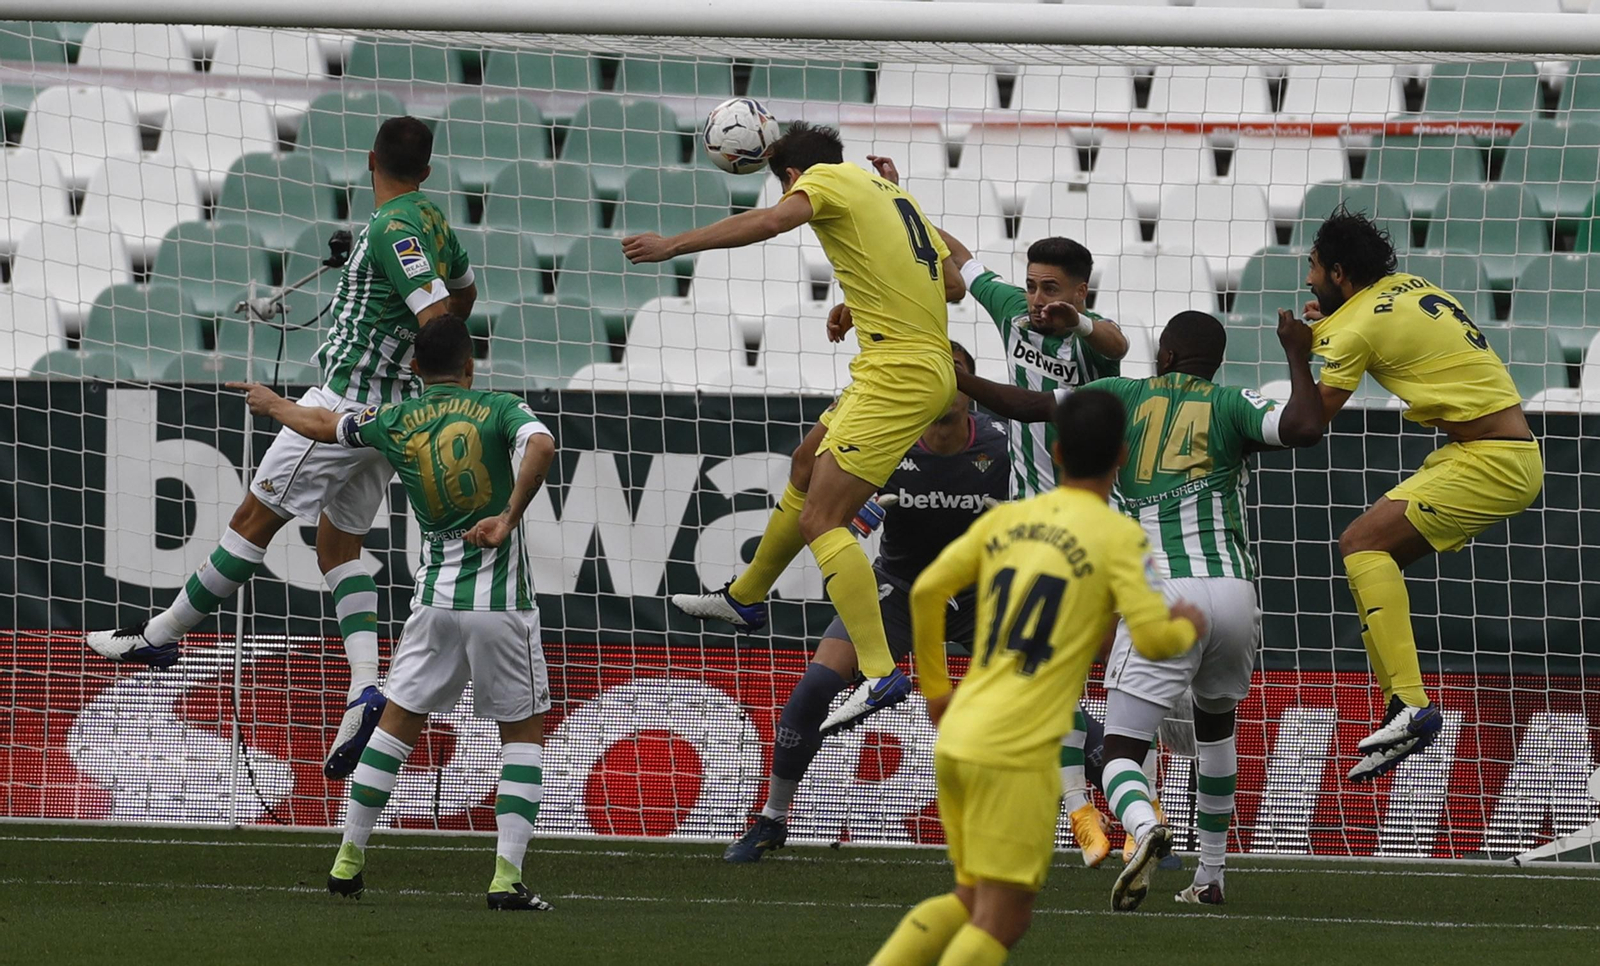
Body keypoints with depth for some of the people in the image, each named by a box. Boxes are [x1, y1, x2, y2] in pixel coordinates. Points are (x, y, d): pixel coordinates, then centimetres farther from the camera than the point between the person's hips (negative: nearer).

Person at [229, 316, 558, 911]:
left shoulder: (394, 423, 7)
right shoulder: (499, 410, -2)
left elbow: (321, 425, 24)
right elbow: (541, 447, -24)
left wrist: (271, 404, 45)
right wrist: (508, 518, -16)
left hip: (435, 600, 3)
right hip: (502, 603, -3)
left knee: (398, 722, 16)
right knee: (524, 730, 7)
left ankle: (349, 860, 18)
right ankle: (507, 876, -5)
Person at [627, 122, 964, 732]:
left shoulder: (825, 177, -3)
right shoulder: (891, 195, 21)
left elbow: (774, 220, -24)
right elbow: (954, 285, 23)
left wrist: (676, 244, -26)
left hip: (897, 374, -10)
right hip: (931, 365, 10)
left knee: (820, 520, -14)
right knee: (807, 470, 28)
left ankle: (881, 674, -24)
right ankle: (745, 598, 48)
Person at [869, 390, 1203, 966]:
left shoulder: (1006, 519, 12)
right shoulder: (1119, 537, -4)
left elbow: (926, 590, 12)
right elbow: (1153, 638, -11)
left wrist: (935, 688, 24)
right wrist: (1189, 628, 12)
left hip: (956, 739, 7)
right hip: (1019, 753, -7)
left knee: (973, 901, 20)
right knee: (1000, 919, -4)